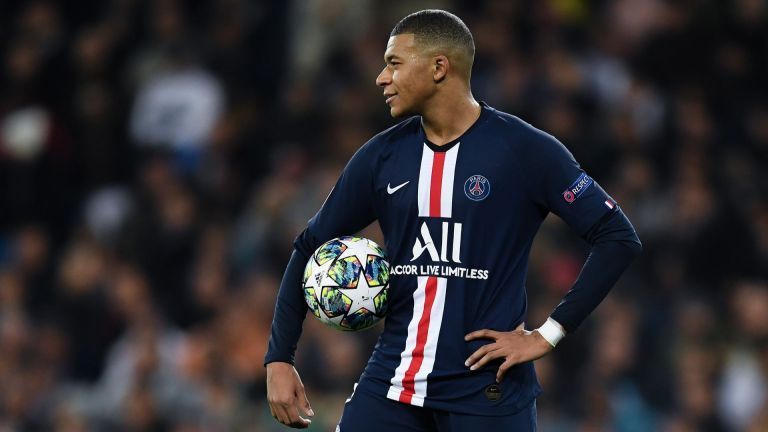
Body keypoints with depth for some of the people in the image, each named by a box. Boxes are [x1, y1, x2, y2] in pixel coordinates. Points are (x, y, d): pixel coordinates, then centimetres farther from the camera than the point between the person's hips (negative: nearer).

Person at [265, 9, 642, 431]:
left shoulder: (525, 151, -7)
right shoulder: (380, 157, 6)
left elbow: (618, 238, -7)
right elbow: (310, 249, 15)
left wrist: (548, 334, -11)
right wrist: (278, 358, 6)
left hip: (487, 392, -4)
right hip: (391, 383, 4)